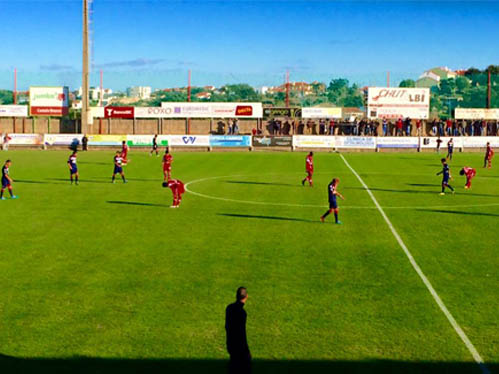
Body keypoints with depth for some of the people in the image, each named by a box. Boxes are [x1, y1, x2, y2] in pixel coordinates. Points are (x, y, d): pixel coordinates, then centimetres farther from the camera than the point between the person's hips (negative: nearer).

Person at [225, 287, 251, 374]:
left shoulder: (229, 307, -1)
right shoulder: (242, 312, -26)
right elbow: (242, 332, -23)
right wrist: (246, 350, -13)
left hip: (230, 343, 8)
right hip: (239, 344, -8)